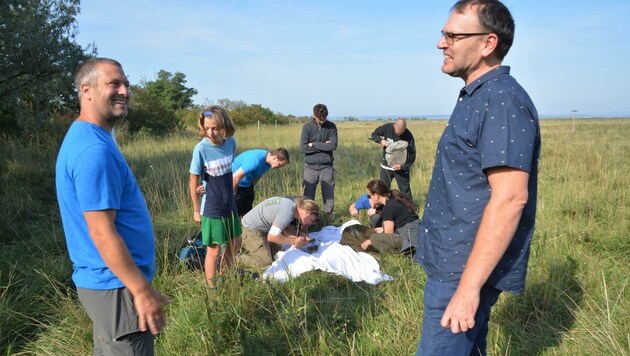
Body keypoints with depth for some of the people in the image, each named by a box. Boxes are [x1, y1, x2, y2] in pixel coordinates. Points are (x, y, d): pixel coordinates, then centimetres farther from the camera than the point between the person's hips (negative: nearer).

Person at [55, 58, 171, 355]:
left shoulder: (84, 137, 10)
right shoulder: (94, 150, -22)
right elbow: (101, 232, -25)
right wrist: (142, 291, -20)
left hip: (101, 280, 10)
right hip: (116, 286, -10)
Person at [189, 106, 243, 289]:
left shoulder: (231, 142, -6)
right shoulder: (201, 148, -20)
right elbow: (193, 182, -11)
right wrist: (197, 210, -5)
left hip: (230, 204, 6)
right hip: (212, 208, -6)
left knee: (235, 243, 18)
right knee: (214, 249, 3)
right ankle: (212, 287, 21)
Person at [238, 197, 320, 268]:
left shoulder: (291, 203, 1)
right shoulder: (287, 211, -27)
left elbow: (285, 228, 9)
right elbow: (272, 237, -26)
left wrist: (299, 235, -8)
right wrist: (294, 241, -16)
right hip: (250, 230, -10)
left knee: (278, 252, 16)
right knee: (266, 263, -14)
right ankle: (236, 255, 1)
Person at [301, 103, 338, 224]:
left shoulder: (331, 127, 0)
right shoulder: (307, 127, -2)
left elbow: (333, 146, -13)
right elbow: (303, 148, -11)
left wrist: (313, 144, -11)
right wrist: (323, 146, -11)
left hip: (327, 167, 1)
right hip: (310, 167, 0)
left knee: (329, 196, 4)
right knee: (308, 197, 3)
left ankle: (329, 222, 16)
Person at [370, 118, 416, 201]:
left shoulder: (409, 136, -19)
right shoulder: (387, 127, -14)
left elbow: (412, 155, -14)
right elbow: (374, 134, 2)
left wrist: (403, 166, -28)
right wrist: (381, 140, -20)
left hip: (401, 167, -2)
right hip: (386, 166, 2)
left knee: (405, 190, 2)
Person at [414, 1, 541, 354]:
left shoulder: (502, 101, -19)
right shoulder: (478, 97, 13)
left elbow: (510, 198, -26)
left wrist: (469, 285, -26)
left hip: (468, 269, -10)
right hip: (453, 260, 10)